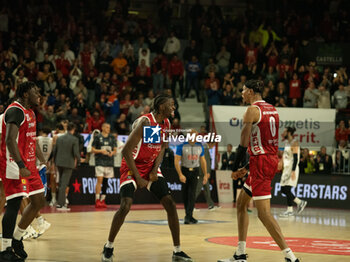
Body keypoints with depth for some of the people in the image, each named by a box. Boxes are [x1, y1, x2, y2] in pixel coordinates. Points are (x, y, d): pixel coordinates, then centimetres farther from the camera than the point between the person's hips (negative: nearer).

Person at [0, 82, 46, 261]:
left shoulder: (30, 113, 16)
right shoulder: (16, 111, -16)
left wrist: (43, 161, 23)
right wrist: (21, 166, -31)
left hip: (28, 164, 10)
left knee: (38, 201, 11)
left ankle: (16, 239, 22)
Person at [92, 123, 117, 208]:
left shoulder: (112, 138, 11)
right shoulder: (98, 137, 1)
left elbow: (115, 150, 13)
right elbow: (93, 150, 0)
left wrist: (112, 152, -10)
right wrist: (101, 151, -16)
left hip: (109, 162, 4)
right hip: (100, 162, -4)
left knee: (106, 181, 7)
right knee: (100, 179, -14)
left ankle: (102, 200, 14)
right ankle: (97, 200, -13)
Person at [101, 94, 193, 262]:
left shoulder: (166, 124, -1)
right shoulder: (145, 123, -25)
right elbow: (126, 151, -25)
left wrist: (155, 170, -6)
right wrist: (138, 178, -21)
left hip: (151, 166, 7)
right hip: (132, 166, -7)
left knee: (170, 204, -4)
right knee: (125, 206, -20)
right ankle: (108, 247, 0)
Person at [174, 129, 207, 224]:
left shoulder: (200, 147, 5)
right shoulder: (181, 146, -7)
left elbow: (203, 161, 14)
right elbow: (176, 161, -10)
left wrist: (205, 174, 11)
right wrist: (180, 174, -19)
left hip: (195, 171, 1)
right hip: (184, 171, -1)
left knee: (192, 194, -11)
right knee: (185, 194, 5)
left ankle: (188, 216, -16)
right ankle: (188, 215, 17)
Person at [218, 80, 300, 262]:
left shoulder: (252, 110, -11)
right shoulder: (272, 110, 16)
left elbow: (244, 143, -16)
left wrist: (235, 168, -6)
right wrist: (248, 167, 22)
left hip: (261, 162, -10)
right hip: (272, 159, 10)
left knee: (264, 213, -11)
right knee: (241, 203, 18)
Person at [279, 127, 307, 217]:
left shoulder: (294, 143, -13)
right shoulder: (286, 143, 16)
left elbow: (295, 158, -19)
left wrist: (293, 171, -25)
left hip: (292, 168, -10)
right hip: (286, 168, 10)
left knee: (287, 189, -11)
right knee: (283, 189, 7)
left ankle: (289, 210, -5)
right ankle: (300, 202, 17)